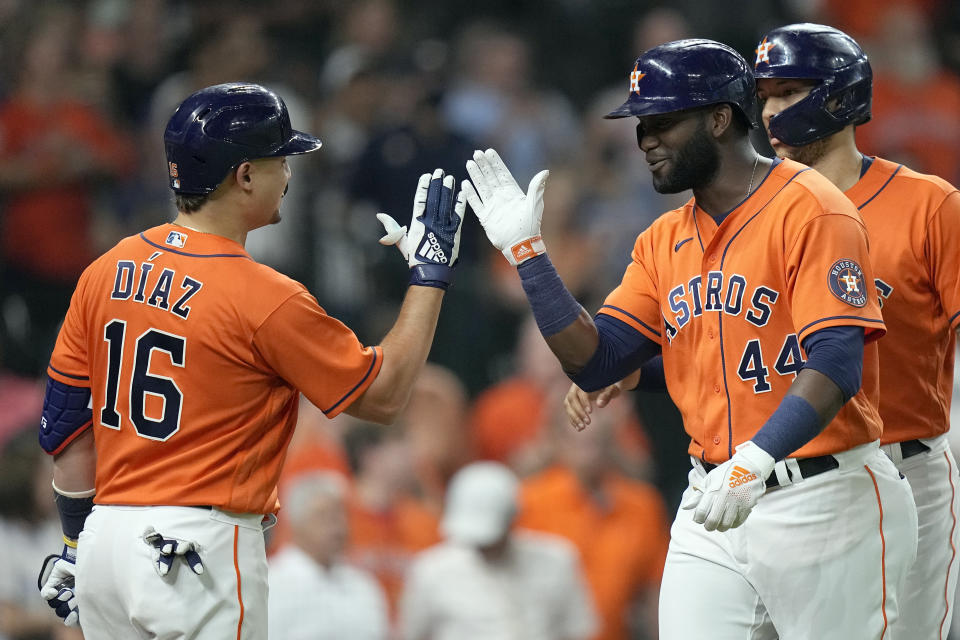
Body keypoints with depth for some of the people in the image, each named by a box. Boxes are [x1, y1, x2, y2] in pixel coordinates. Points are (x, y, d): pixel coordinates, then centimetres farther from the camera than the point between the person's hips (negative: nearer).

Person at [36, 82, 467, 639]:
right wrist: (430, 271, 2)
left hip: (108, 533, 7)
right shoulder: (265, 299, -13)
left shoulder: (107, 272, 5)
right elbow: (383, 395, -4)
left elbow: (68, 424, 11)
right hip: (203, 548, -7)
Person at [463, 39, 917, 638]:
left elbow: (835, 364, -21)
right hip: (711, 507, 7)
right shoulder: (665, 241, 14)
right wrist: (527, 252, 3)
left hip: (823, 507, -6)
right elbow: (596, 362, 10)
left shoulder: (809, 209, -10)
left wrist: (756, 459, -34)